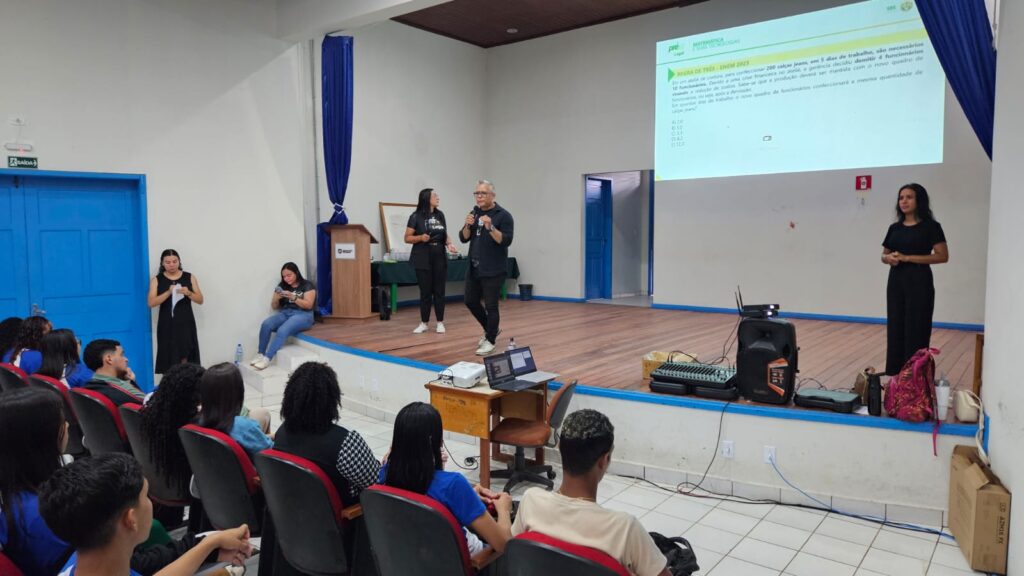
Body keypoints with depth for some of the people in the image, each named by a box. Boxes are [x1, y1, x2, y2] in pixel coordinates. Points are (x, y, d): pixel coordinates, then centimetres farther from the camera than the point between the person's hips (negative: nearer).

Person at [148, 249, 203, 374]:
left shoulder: (189, 277, 6)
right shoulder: (156, 280, 3)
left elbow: (200, 300, 6)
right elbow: (151, 303, -7)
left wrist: (188, 293, -14)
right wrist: (168, 292, -20)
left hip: (186, 324, 1)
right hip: (167, 326, -1)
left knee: (185, 359, -2)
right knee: (169, 360, -4)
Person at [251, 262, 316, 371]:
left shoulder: (307, 285, 0)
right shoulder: (282, 286, 14)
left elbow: (308, 305, -10)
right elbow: (274, 306, 15)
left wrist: (293, 297, -21)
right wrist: (277, 298, -8)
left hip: (303, 315, -5)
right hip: (285, 313, 5)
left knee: (283, 330, -33)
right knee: (266, 324, -25)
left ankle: (267, 359, -32)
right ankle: (260, 354, -19)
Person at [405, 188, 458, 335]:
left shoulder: (440, 215, 8)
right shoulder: (416, 216, -6)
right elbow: (407, 238, -4)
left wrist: (449, 244, -4)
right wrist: (420, 237, -22)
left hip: (439, 258, 4)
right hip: (423, 258, -4)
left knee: (439, 290, 5)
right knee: (425, 291, 2)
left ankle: (440, 323, 14)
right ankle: (423, 323, 14)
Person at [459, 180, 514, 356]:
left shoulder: (503, 215, -8)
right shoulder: (474, 213, 11)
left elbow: (506, 241, -16)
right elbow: (463, 238, 8)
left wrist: (490, 227, -26)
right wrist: (468, 225, -11)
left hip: (493, 270, -7)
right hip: (474, 268, 7)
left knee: (491, 306, -2)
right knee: (471, 302, 13)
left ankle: (490, 340, 11)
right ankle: (490, 329, 31)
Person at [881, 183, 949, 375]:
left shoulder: (930, 226, -5)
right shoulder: (894, 228, 11)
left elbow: (942, 256, -12)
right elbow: (884, 255, 17)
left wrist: (907, 257, -17)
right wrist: (889, 258, -7)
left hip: (919, 282, -5)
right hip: (896, 281, 6)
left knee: (916, 330, -3)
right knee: (895, 328, 7)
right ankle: (896, 374, 15)